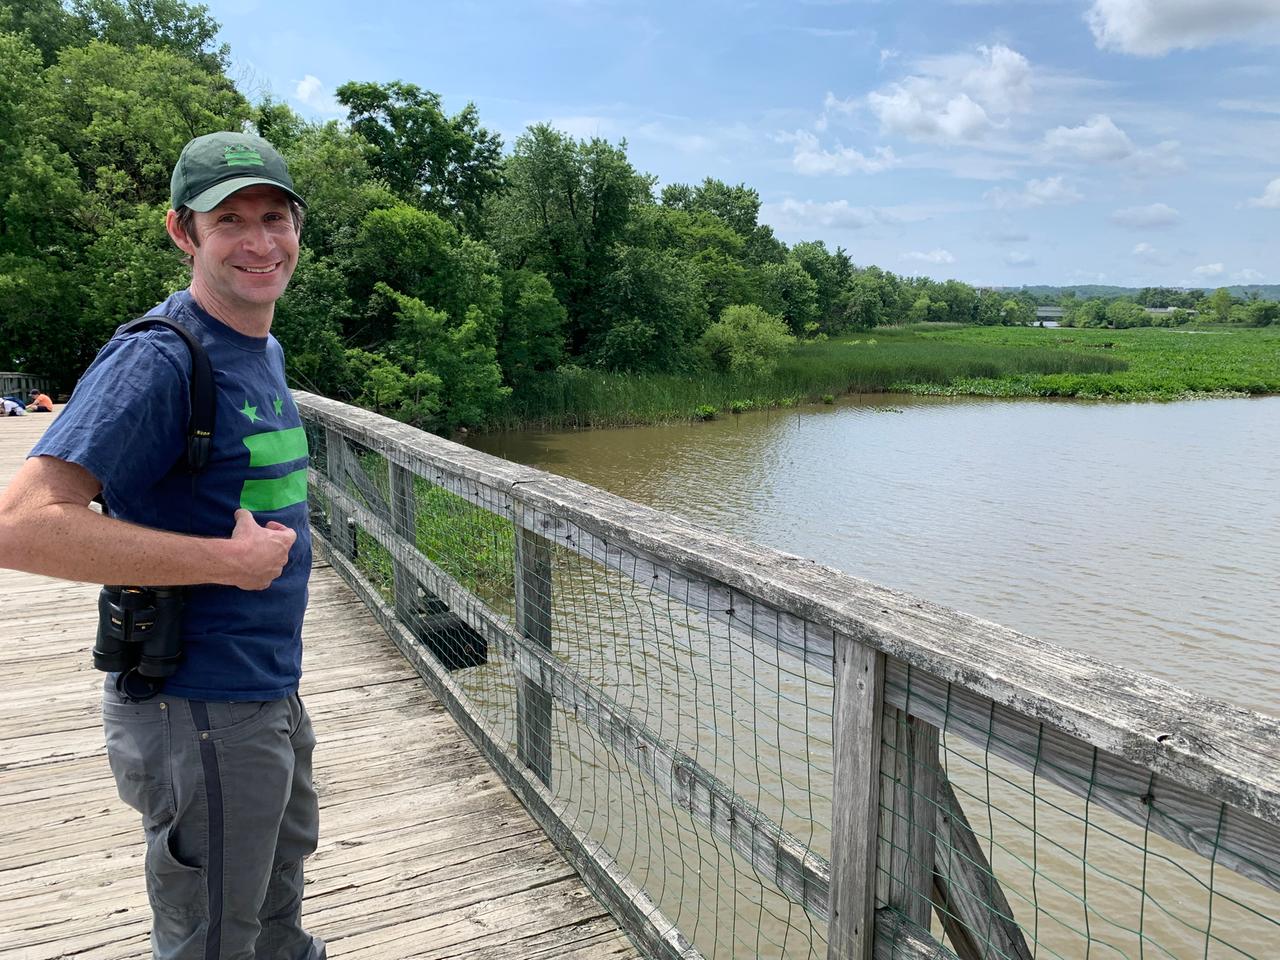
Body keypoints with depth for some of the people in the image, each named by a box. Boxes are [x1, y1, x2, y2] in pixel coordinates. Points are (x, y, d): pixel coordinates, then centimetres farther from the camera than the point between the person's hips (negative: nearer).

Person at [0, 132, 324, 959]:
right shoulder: (158, 359, -20)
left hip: (273, 696, 9)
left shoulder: (265, 351, 8)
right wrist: (229, 559, -25)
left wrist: (286, 538, 7)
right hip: (200, 713, -9)